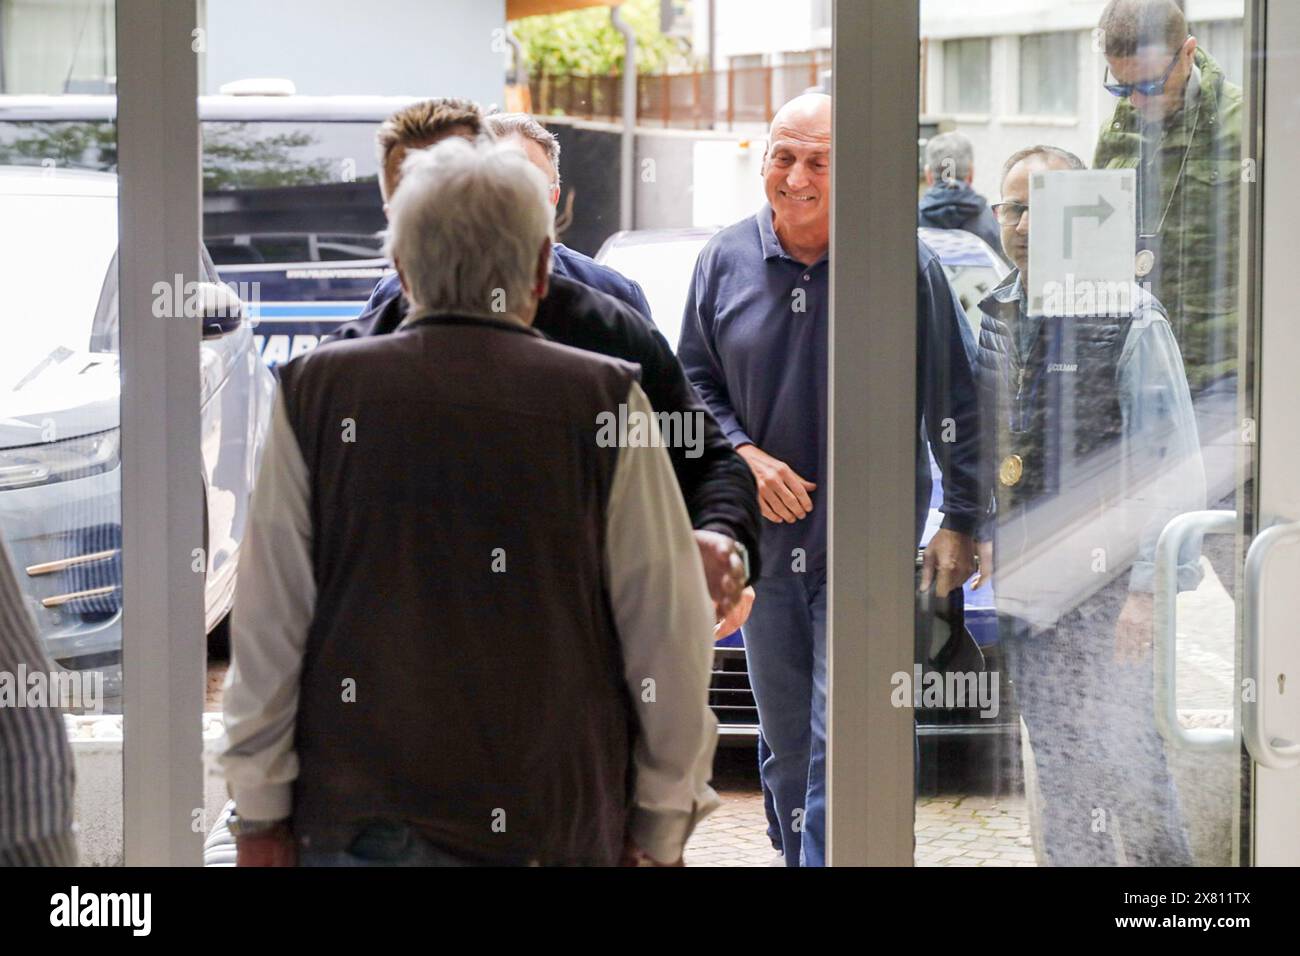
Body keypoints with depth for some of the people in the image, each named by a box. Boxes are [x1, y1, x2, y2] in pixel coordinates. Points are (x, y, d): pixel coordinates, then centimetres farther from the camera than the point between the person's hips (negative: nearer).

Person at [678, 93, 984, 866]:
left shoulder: (904, 264, -8)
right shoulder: (727, 260, 3)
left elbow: (956, 406, -3)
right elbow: (694, 384, 11)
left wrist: (961, 522, -3)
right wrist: (742, 455, -6)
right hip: (766, 541, 4)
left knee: (842, 752, -11)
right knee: (787, 753, 12)